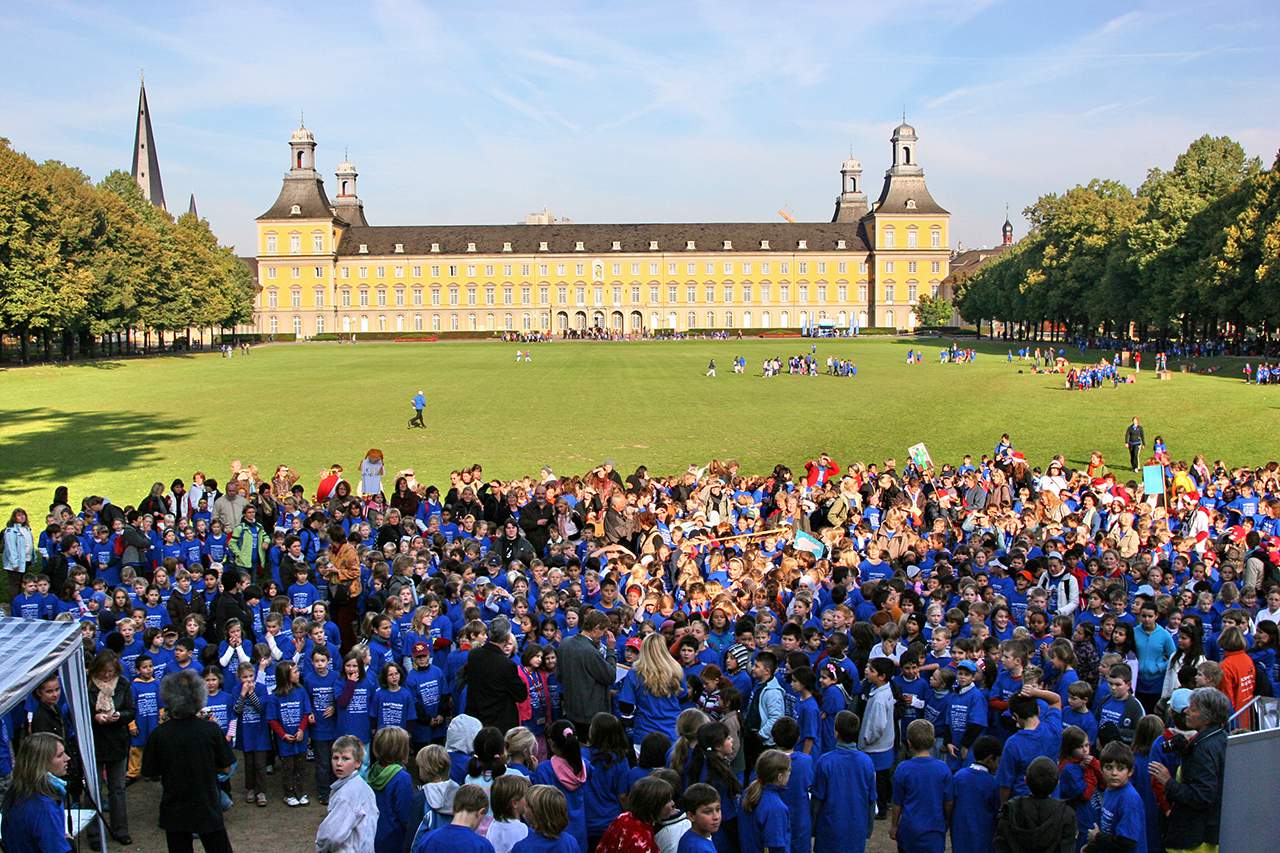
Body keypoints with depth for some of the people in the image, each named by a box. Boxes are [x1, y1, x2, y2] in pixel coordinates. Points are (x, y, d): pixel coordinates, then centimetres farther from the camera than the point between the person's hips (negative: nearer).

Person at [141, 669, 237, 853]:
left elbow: (151, 774, -2)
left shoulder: (158, 735, -14)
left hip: (174, 813, 1)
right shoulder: (211, 729, -15)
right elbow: (225, 768, -6)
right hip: (208, 809, 0)